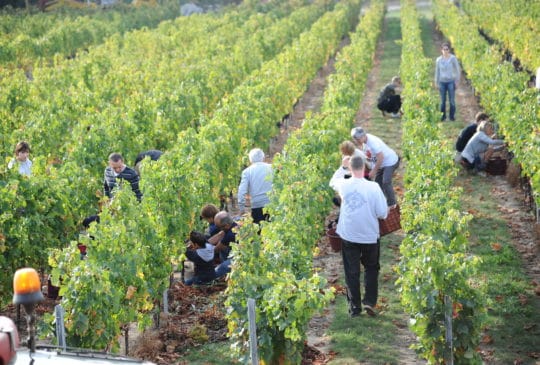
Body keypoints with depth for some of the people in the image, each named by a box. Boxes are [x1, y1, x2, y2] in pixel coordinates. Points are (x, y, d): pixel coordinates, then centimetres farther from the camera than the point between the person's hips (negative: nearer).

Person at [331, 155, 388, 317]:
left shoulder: (343, 185, -10)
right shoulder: (373, 187, -18)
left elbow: (334, 183, 17)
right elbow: (382, 213, -13)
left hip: (348, 236, 1)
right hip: (370, 236, -1)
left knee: (351, 272, 12)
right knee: (371, 269, 20)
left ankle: (354, 306, 16)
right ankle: (369, 301, 10)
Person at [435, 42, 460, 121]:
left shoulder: (453, 58, -4)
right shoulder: (439, 60, 4)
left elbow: (457, 70, 1)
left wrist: (457, 81, -2)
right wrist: (436, 82, 13)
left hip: (451, 81, -2)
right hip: (442, 82, 2)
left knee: (452, 100, -2)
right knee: (443, 100, 3)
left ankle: (452, 116, 6)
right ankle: (443, 116, 11)